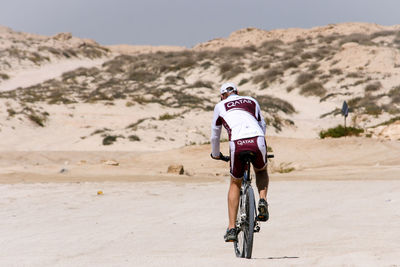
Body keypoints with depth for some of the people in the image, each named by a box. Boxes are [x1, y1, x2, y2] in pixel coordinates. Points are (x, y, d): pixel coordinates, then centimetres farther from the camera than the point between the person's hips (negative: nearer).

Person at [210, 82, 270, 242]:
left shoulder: (220, 106, 23)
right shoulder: (252, 101, 28)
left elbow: (215, 135, 31)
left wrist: (216, 154, 48)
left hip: (237, 145, -1)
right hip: (257, 142, 1)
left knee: (235, 184, 22)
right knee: (261, 171, 34)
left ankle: (232, 229, 15)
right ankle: (263, 201, 6)